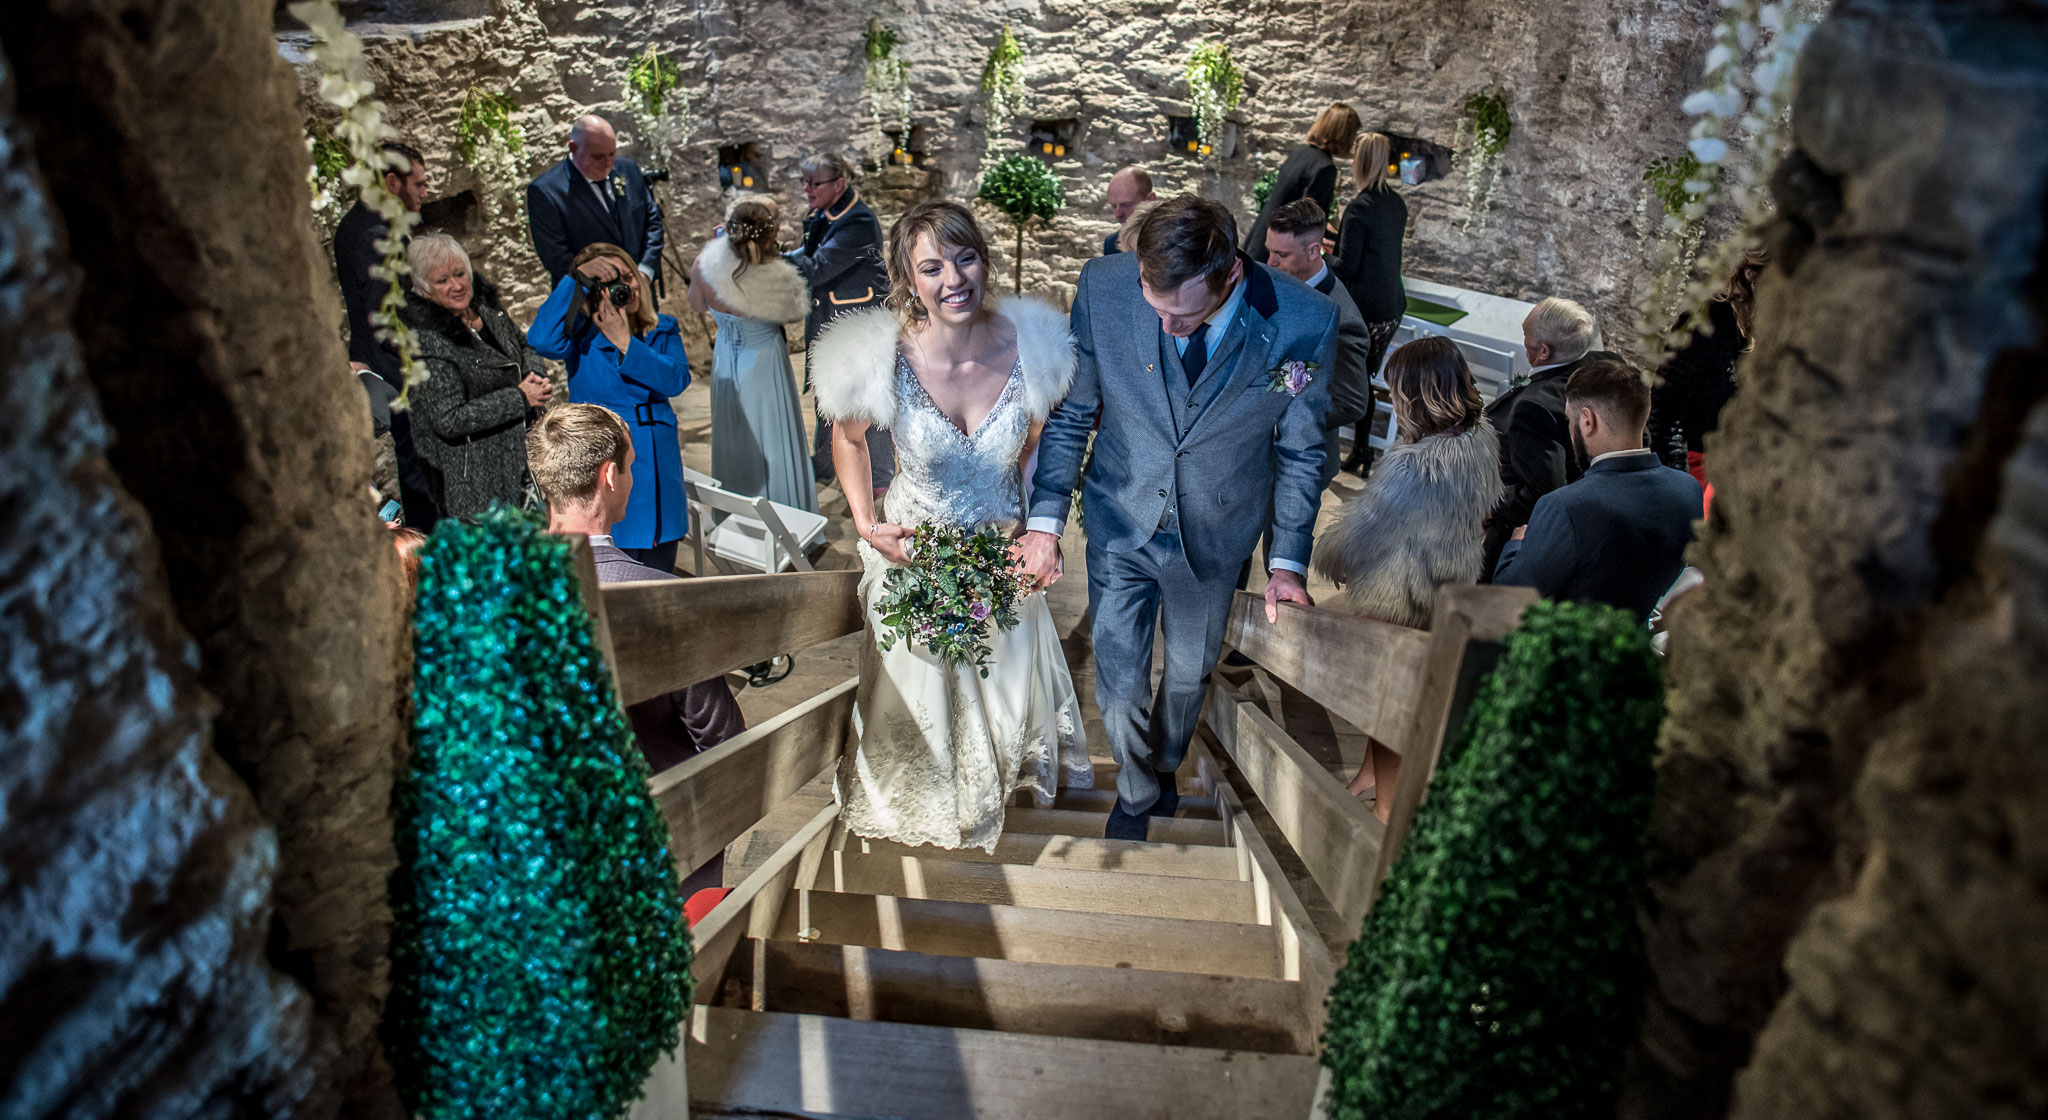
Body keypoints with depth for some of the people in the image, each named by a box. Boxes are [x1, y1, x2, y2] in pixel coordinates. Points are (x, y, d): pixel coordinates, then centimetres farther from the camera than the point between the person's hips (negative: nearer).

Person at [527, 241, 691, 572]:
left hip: (659, 470, 3)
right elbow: (542, 339, -26)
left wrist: (625, 343, -16)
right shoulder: (581, 336, -3)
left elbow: (677, 380, -11)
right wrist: (577, 278, -22)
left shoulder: (664, 330, 6)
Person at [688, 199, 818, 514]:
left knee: (735, 440, 24)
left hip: (726, 363, 4)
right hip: (765, 366, -4)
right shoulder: (777, 278, -33)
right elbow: (794, 314, -10)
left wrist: (713, 244, 3)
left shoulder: (705, 268, -25)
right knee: (772, 441, 16)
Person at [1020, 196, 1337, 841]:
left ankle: (1166, 765, 58)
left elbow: (1301, 451, -7)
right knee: (1119, 685, 9)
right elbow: (1069, 416, -8)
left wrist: (1288, 560, -6)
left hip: (1216, 534, 1)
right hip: (1120, 522, 0)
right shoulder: (1103, 288, -23)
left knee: (1190, 672, 23)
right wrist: (1045, 521, -10)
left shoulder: (1305, 324, -25)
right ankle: (1136, 789, 44)